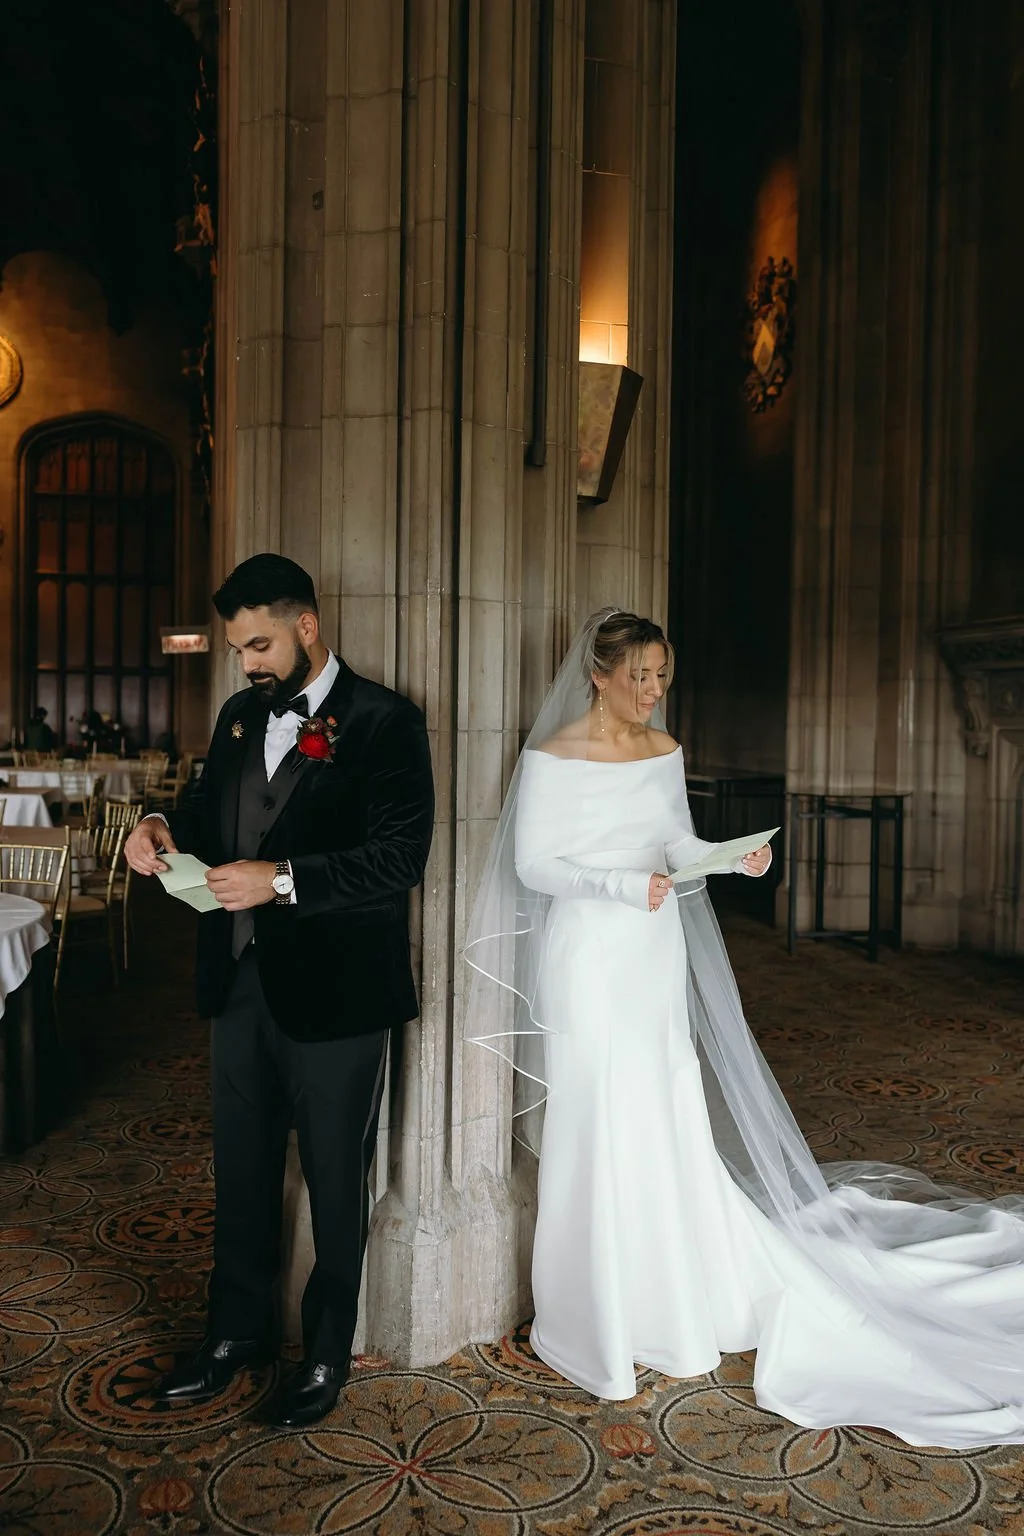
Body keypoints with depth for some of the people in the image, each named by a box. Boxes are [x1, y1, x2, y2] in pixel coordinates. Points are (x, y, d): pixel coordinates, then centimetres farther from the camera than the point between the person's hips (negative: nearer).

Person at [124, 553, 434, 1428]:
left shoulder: (383, 722, -12)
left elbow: (401, 856, -19)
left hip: (334, 993, -6)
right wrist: (168, 830, -4)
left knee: (335, 1180, 12)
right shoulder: (240, 716, 9)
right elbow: (212, 808, 18)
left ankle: (327, 1353, 33)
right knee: (242, 1169, 20)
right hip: (242, 983, 6)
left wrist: (283, 880, -26)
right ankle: (238, 1331, 40)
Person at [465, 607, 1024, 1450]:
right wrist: (622, 887, -22)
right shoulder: (551, 757, -11)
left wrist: (734, 856, -8)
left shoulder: (665, 750, 7)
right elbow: (532, 866, -11)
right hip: (586, 958, -5)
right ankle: (592, 1323, 20)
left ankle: (664, 1305, 30)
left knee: (669, 1128, 11)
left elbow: (679, 847, 11)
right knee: (596, 1135, 1)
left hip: (655, 956, 6)